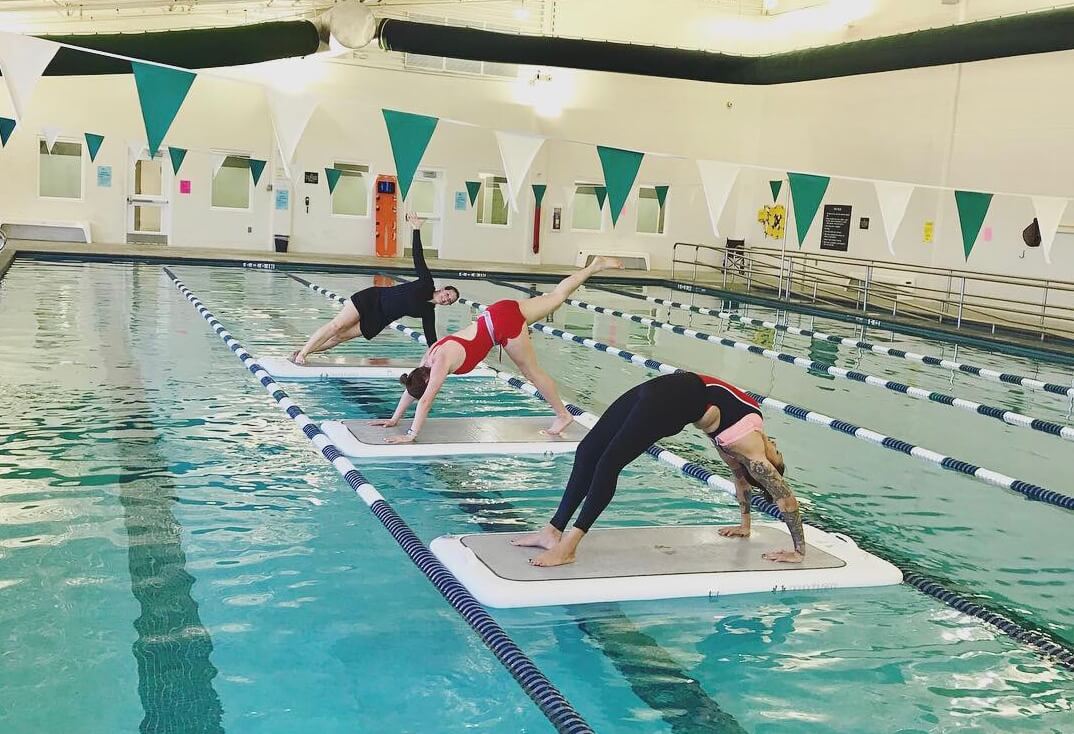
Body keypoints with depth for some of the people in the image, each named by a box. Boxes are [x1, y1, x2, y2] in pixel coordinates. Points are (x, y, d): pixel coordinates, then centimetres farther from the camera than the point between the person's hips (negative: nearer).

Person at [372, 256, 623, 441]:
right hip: (498, 314, 7)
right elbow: (410, 388, 13)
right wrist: (394, 419, 15)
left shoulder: (440, 364, -18)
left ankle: (563, 415, 17)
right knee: (556, 297, 17)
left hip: (504, 323, -7)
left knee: (533, 372, 5)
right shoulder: (430, 356, 3)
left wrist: (411, 435, -17)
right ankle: (594, 266, 23)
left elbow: (425, 400, -20)